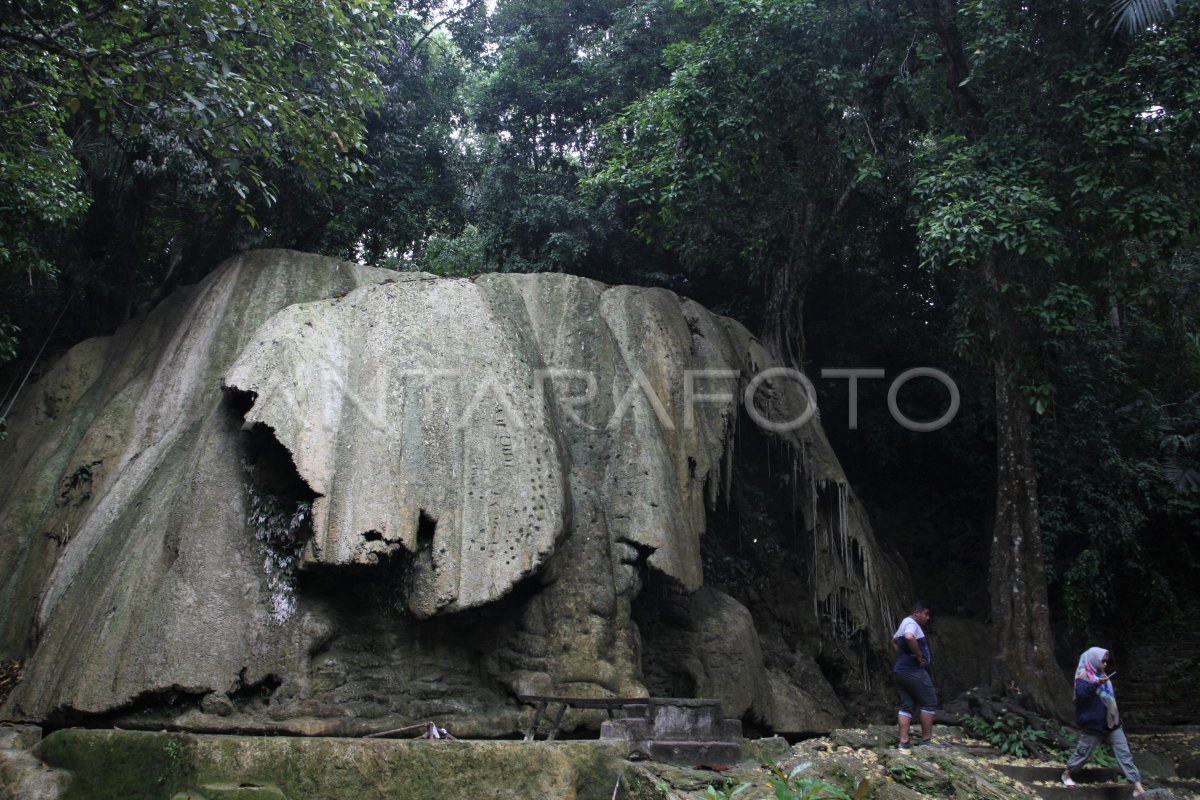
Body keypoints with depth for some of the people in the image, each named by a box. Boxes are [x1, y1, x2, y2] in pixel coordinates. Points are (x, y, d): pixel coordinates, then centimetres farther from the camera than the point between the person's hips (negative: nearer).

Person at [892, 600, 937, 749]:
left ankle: (904, 741, 4)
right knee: (929, 702, -2)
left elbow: (894, 641, 39)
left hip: (900, 670, 10)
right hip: (913, 671, -10)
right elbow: (909, 637, -36)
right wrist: (919, 656, -24)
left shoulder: (904, 624, 21)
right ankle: (926, 740, 0)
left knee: (907, 706, 8)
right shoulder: (912, 624, -12)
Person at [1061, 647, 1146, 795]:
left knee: (1124, 753, -2)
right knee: (1083, 752, 6)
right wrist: (1096, 684, -44)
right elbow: (1081, 693, -32)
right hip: (1092, 724, -7)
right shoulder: (1083, 677, -12)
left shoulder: (1102, 675, 13)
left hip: (1111, 722, 7)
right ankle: (1066, 773, 27)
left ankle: (1137, 787, -3)